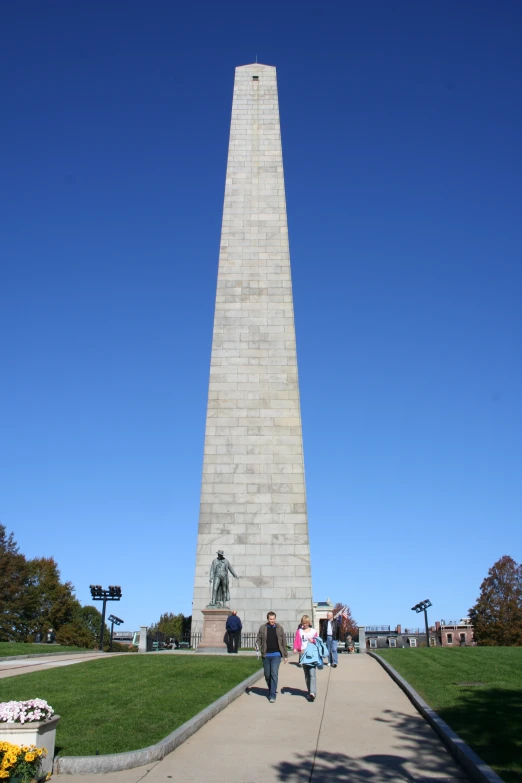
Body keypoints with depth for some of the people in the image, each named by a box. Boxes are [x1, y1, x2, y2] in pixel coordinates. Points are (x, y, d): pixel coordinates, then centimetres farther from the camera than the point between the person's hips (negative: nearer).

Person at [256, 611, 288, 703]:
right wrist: (260, 649, -11)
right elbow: (259, 640, 6)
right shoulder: (262, 628, 1)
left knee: (274, 674, -10)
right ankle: (272, 690, 35)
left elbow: (284, 642, 5)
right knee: (267, 675, 11)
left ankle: (272, 695, -5)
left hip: (276, 655, -2)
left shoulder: (279, 628, 1)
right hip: (266, 655, 2)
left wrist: (285, 655, 6)